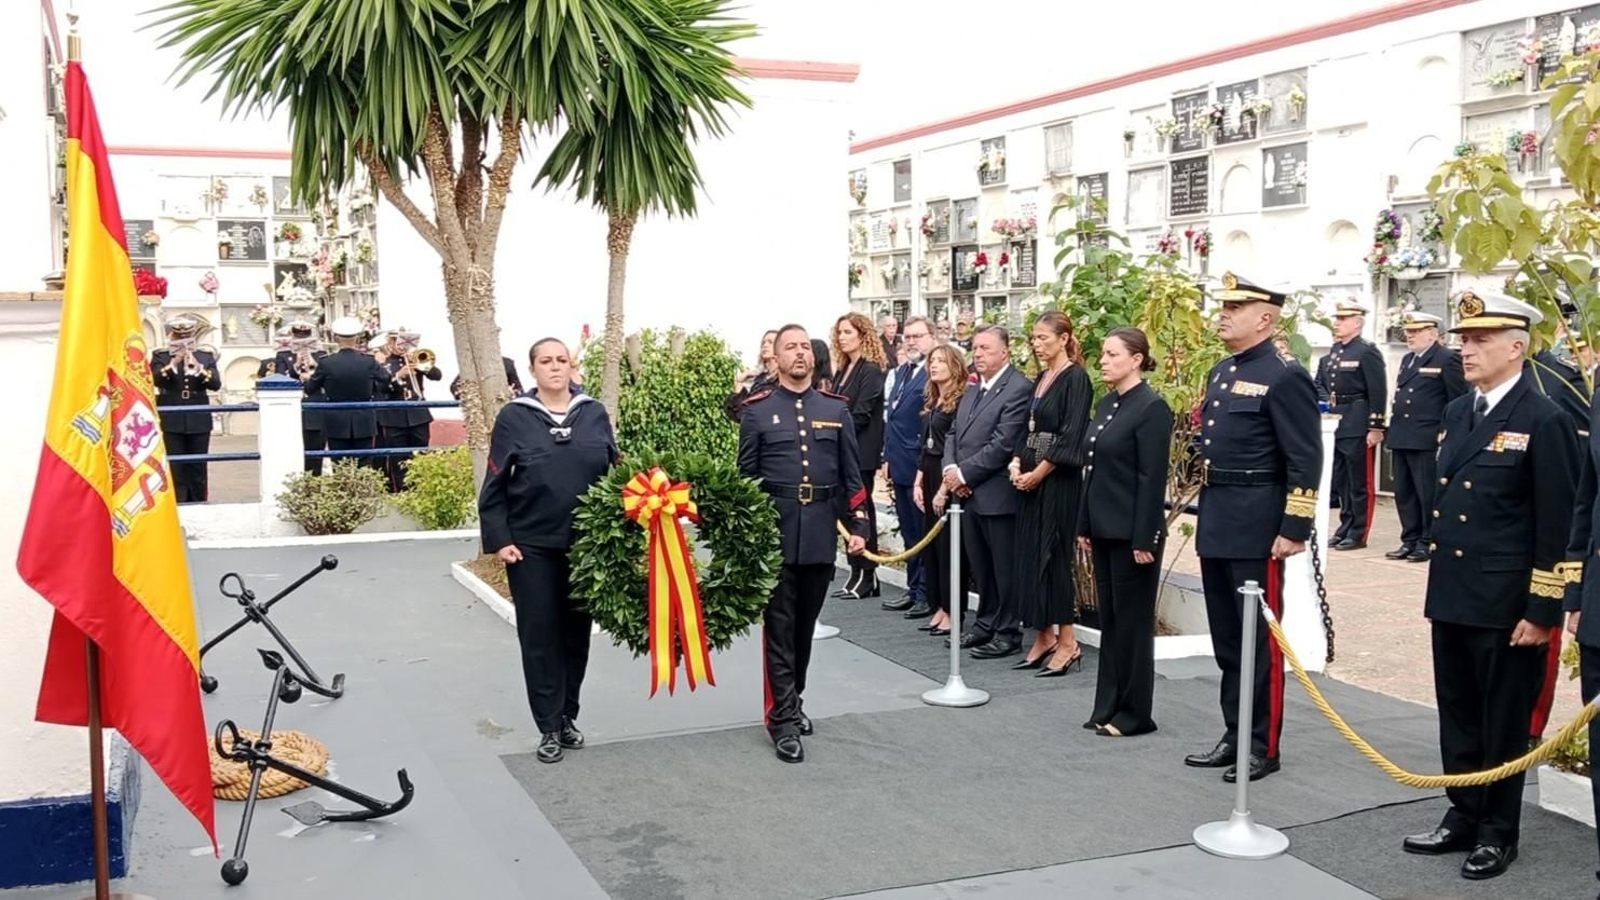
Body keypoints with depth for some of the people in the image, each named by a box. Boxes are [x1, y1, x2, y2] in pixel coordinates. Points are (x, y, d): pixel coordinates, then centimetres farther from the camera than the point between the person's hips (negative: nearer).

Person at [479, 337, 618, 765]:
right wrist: (499, 539, -8)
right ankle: (549, 727, 12)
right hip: (531, 547, -2)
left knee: (576, 632, 11)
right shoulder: (513, 417, -4)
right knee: (539, 635, 3)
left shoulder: (595, 414, 3)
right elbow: (494, 486, -3)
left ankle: (567, 716, 26)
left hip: (587, 545, 3)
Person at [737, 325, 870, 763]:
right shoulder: (757, 410, 1)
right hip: (775, 532, -3)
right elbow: (745, 477, 2)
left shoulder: (836, 408, 8)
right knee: (779, 627, -2)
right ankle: (783, 720, 1)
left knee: (805, 624, 14)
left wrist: (858, 525, 3)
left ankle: (793, 700, 30)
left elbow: (851, 475, 10)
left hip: (822, 533, 3)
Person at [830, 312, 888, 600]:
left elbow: (861, 415, -14)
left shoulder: (871, 370, -9)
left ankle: (867, 576, 4)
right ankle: (857, 573, 13)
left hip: (860, 452, -8)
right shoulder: (843, 371, 15)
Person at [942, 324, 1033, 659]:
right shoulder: (972, 388, 16)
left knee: (1005, 566, 2)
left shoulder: (1019, 388, -12)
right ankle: (986, 625, 28)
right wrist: (951, 468, -1)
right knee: (980, 565, 16)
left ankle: (1008, 633, 12)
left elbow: (1003, 444, -18)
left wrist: (964, 473, -14)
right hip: (969, 492, 8)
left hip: (998, 493, -8)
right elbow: (954, 433, 17)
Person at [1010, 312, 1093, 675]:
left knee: (1054, 556, -4)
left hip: (1058, 480, -8)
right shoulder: (1042, 378, 14)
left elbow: (1071, 436, -17)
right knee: (1029, 556, 9)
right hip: (1031, 479, 8)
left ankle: (1067, 643, 5)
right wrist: (1016, 462, 0)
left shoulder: (1075, 378, -10)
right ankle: (1043, 638, 17)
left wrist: (1037, 473, -14)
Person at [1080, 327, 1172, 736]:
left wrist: (1144, 539, -18)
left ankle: (1135, 714, 11)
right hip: (1105, 529, 8)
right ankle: (1108, 706, 21)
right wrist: (1086, 525, 13)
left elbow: (1152, 478, -17)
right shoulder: (1106, 404, 12)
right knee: (1110, 619, 13)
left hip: (1132, 531, -8)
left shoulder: (1152, 407, -13)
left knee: (1133, 621, 1)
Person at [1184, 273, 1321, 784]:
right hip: (1216, 526, 9)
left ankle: (1263, 747, 12)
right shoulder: (1221, 373, 14)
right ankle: (1234, 736, 26)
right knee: (1227, 640, 15)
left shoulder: (1284, 379, -13)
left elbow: (1305, 462, -16)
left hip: (1256, 530, -9)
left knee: (1260, 641, 2)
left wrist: (1294, 530, -18)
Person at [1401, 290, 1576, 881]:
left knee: (1503, 722, 7)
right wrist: (1438, 585, 16)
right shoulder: (1456, 413, 9)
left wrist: (1542, 611, -14)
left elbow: (1557, 528, -13)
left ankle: (1497, 833, 20)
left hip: (1507, 607, -7)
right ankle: (1462, 816, 30)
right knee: (1457, 715, 16)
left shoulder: (1543, 421, -13)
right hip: (1452, 598, 7)